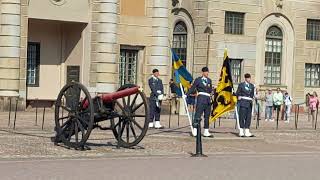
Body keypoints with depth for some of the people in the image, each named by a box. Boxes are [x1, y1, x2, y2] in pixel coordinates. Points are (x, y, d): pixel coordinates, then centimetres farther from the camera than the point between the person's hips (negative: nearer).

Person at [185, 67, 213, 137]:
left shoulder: (209, 80, 16)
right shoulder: (198, 80, 2)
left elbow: (210, 90, 12)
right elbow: (192, 88, -2)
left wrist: (209, 87, -10)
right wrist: (186, 94, -12)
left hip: (208, 99, 6)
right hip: (201, 98, -6)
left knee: (207, 116, 8)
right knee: (198, 114, -10)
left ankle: (206, 132, 14)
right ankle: (195, 131, -11)